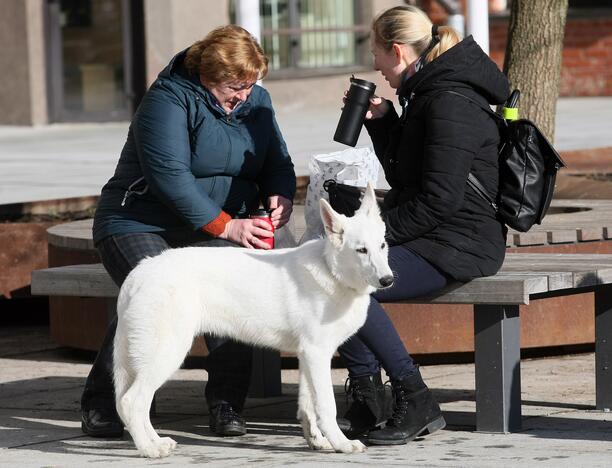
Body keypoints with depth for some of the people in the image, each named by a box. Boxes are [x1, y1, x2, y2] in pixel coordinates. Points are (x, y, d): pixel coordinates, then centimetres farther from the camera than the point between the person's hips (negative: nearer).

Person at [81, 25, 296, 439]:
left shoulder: (256, 100, 8)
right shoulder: (170, 99, -14)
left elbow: (277, 161, 15)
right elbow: (169, 176, -22)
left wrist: (281, 194, -9)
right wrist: (226, 225, -24)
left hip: (217, 230, 5)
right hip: (140, 223, -5)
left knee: (233, 285, -28)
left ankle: (227, 404, -20)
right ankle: (101, 406, -17)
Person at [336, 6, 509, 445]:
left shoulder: (450, 104, -17)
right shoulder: (426, 95, 16)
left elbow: (440, 199, -23)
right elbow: (403, 176, 23)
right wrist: (381, 121, 11)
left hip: (458, 247, -11)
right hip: (428, 237, 11)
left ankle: (416, 403, -17)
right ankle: (367, 400, 2)